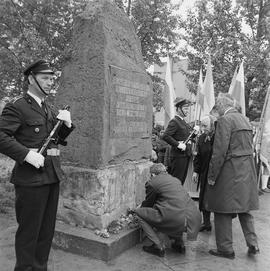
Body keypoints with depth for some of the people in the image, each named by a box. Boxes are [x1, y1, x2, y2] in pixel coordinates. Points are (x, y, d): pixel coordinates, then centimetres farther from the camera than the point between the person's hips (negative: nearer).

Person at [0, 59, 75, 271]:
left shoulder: (48, 109, 16)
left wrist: (66, 124, 1)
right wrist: (27, 154, -25)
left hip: (52, 175, 8)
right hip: (31, 177, -7)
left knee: (47, 229, 17)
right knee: (29, 230, 4)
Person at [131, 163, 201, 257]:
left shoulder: (152, 182, 5)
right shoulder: (175, 180, 24)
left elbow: (148, 203, 17)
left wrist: (137, 209, 40)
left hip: (176, 220, -8)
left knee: (139, 213, 7)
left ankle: (158, 246, 7)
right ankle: (179, 243, 29)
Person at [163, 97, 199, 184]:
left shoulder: (184, 122, 16)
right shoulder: (174, 121, -13)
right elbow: (165, 136, -24)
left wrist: (194, 131, 6)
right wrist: (178, 144, -25)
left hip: (185, 154, 9)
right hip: (178, 155, -9)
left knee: (182, 180, 15)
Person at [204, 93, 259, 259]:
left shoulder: (225, 120, -14)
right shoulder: (245, 119, 12)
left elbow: (220, 151, -19)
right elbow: (249, 147, 15)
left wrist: (212, 176, -14)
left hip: (230, 171, -8)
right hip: (247, 170, 8)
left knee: (223, 210, 4)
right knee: (244, 207, 19)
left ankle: (226, 249, 14)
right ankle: (253, 245, 24)